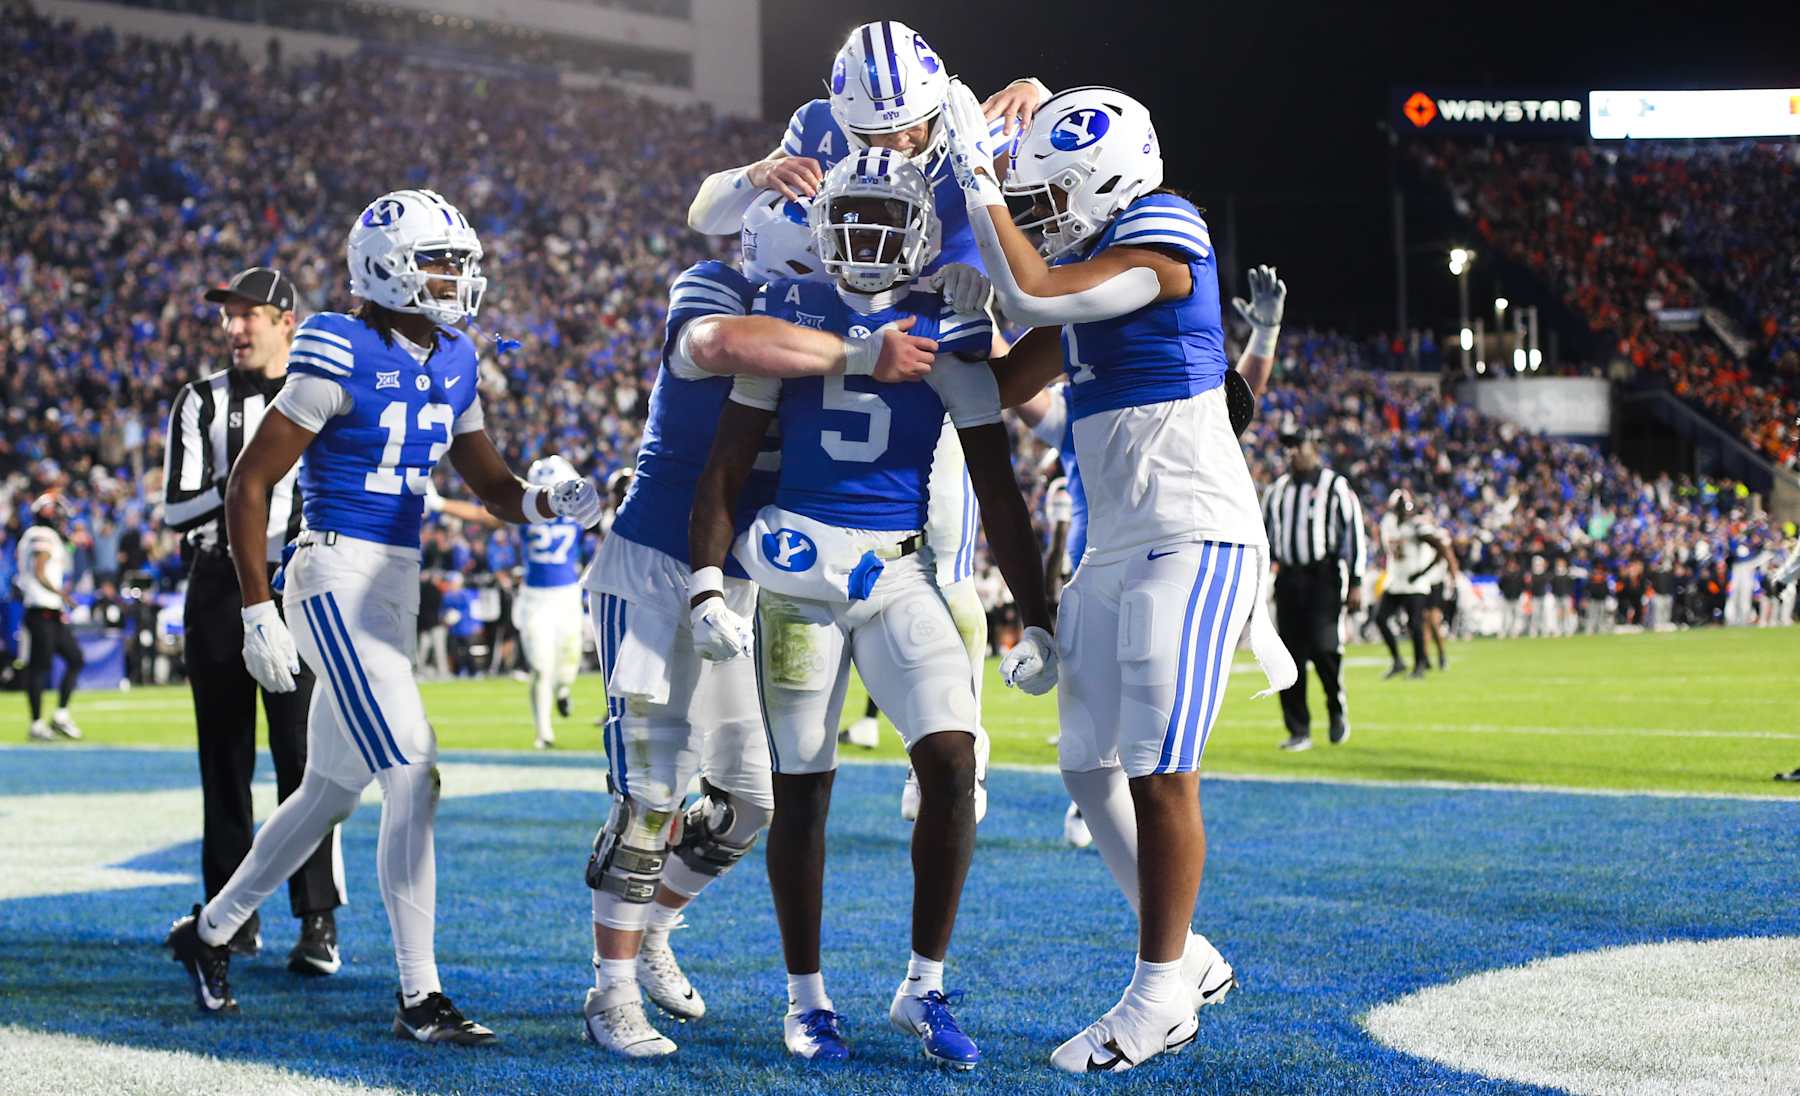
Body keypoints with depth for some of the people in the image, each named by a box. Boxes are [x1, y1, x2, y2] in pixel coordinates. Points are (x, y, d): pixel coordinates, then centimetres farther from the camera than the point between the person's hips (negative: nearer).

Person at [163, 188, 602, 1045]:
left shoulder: (453, 362, 9)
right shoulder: (341, 357, -14)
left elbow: (492, 486, 17)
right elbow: (249, 483, -11)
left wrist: (551, 503, -6)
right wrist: (259, 612, -13)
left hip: (396, 587, 9)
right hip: (339, 578, -9)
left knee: (332, 790, 18)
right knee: (413, 780, -14)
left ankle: (209, 931, 36)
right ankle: (419, 997, -8)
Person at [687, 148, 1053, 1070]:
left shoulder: (948, 333, 3)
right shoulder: (791, 315, 4)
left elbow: (997, 491, 4)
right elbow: (725, 465, 4)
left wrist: (1036, 620, 2)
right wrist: (705, 586, -5)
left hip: (900, 572, 1)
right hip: (798, 566, 0)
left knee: (952, 764, -12)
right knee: (801, 788, 3)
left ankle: (923, 990, 2)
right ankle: (805, 997, 17)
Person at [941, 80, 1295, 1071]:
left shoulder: (1160, 238, -11)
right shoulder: (1088, 264, 15)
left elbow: (1032, 292, -23)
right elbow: (1001, 387, 23)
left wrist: (973, 172, -14)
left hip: (1191, 541, -9)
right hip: (1116, 549, 9)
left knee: (1159, 773, -7)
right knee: (1092, 770, 10)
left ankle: (1162, 993, 2)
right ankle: (1187, 960, 22)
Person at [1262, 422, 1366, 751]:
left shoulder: (1336, 487, 0)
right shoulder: (1277, 490, 16)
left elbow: (1355, 534, -4)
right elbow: (1265, 537, 21)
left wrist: (1355, 583, -10)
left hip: (1324, 577, -5)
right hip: (1288, 578, 5)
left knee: (1324, 647, -17)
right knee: (1290, 657, 1)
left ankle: (1337, 711, 9)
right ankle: (1299, 731, 7)